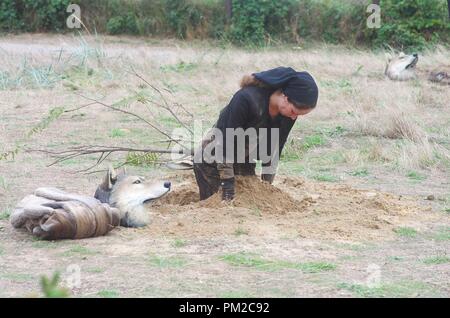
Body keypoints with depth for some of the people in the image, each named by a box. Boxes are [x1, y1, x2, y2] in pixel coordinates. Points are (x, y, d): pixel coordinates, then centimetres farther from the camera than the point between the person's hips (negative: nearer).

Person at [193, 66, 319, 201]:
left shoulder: (288, 115, -15)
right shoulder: (246, 99, -33)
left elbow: (274, 149, -3)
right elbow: (225, 142, -27)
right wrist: (227, 184, -24)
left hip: (245, 164, 6)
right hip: (213, 163, -6)